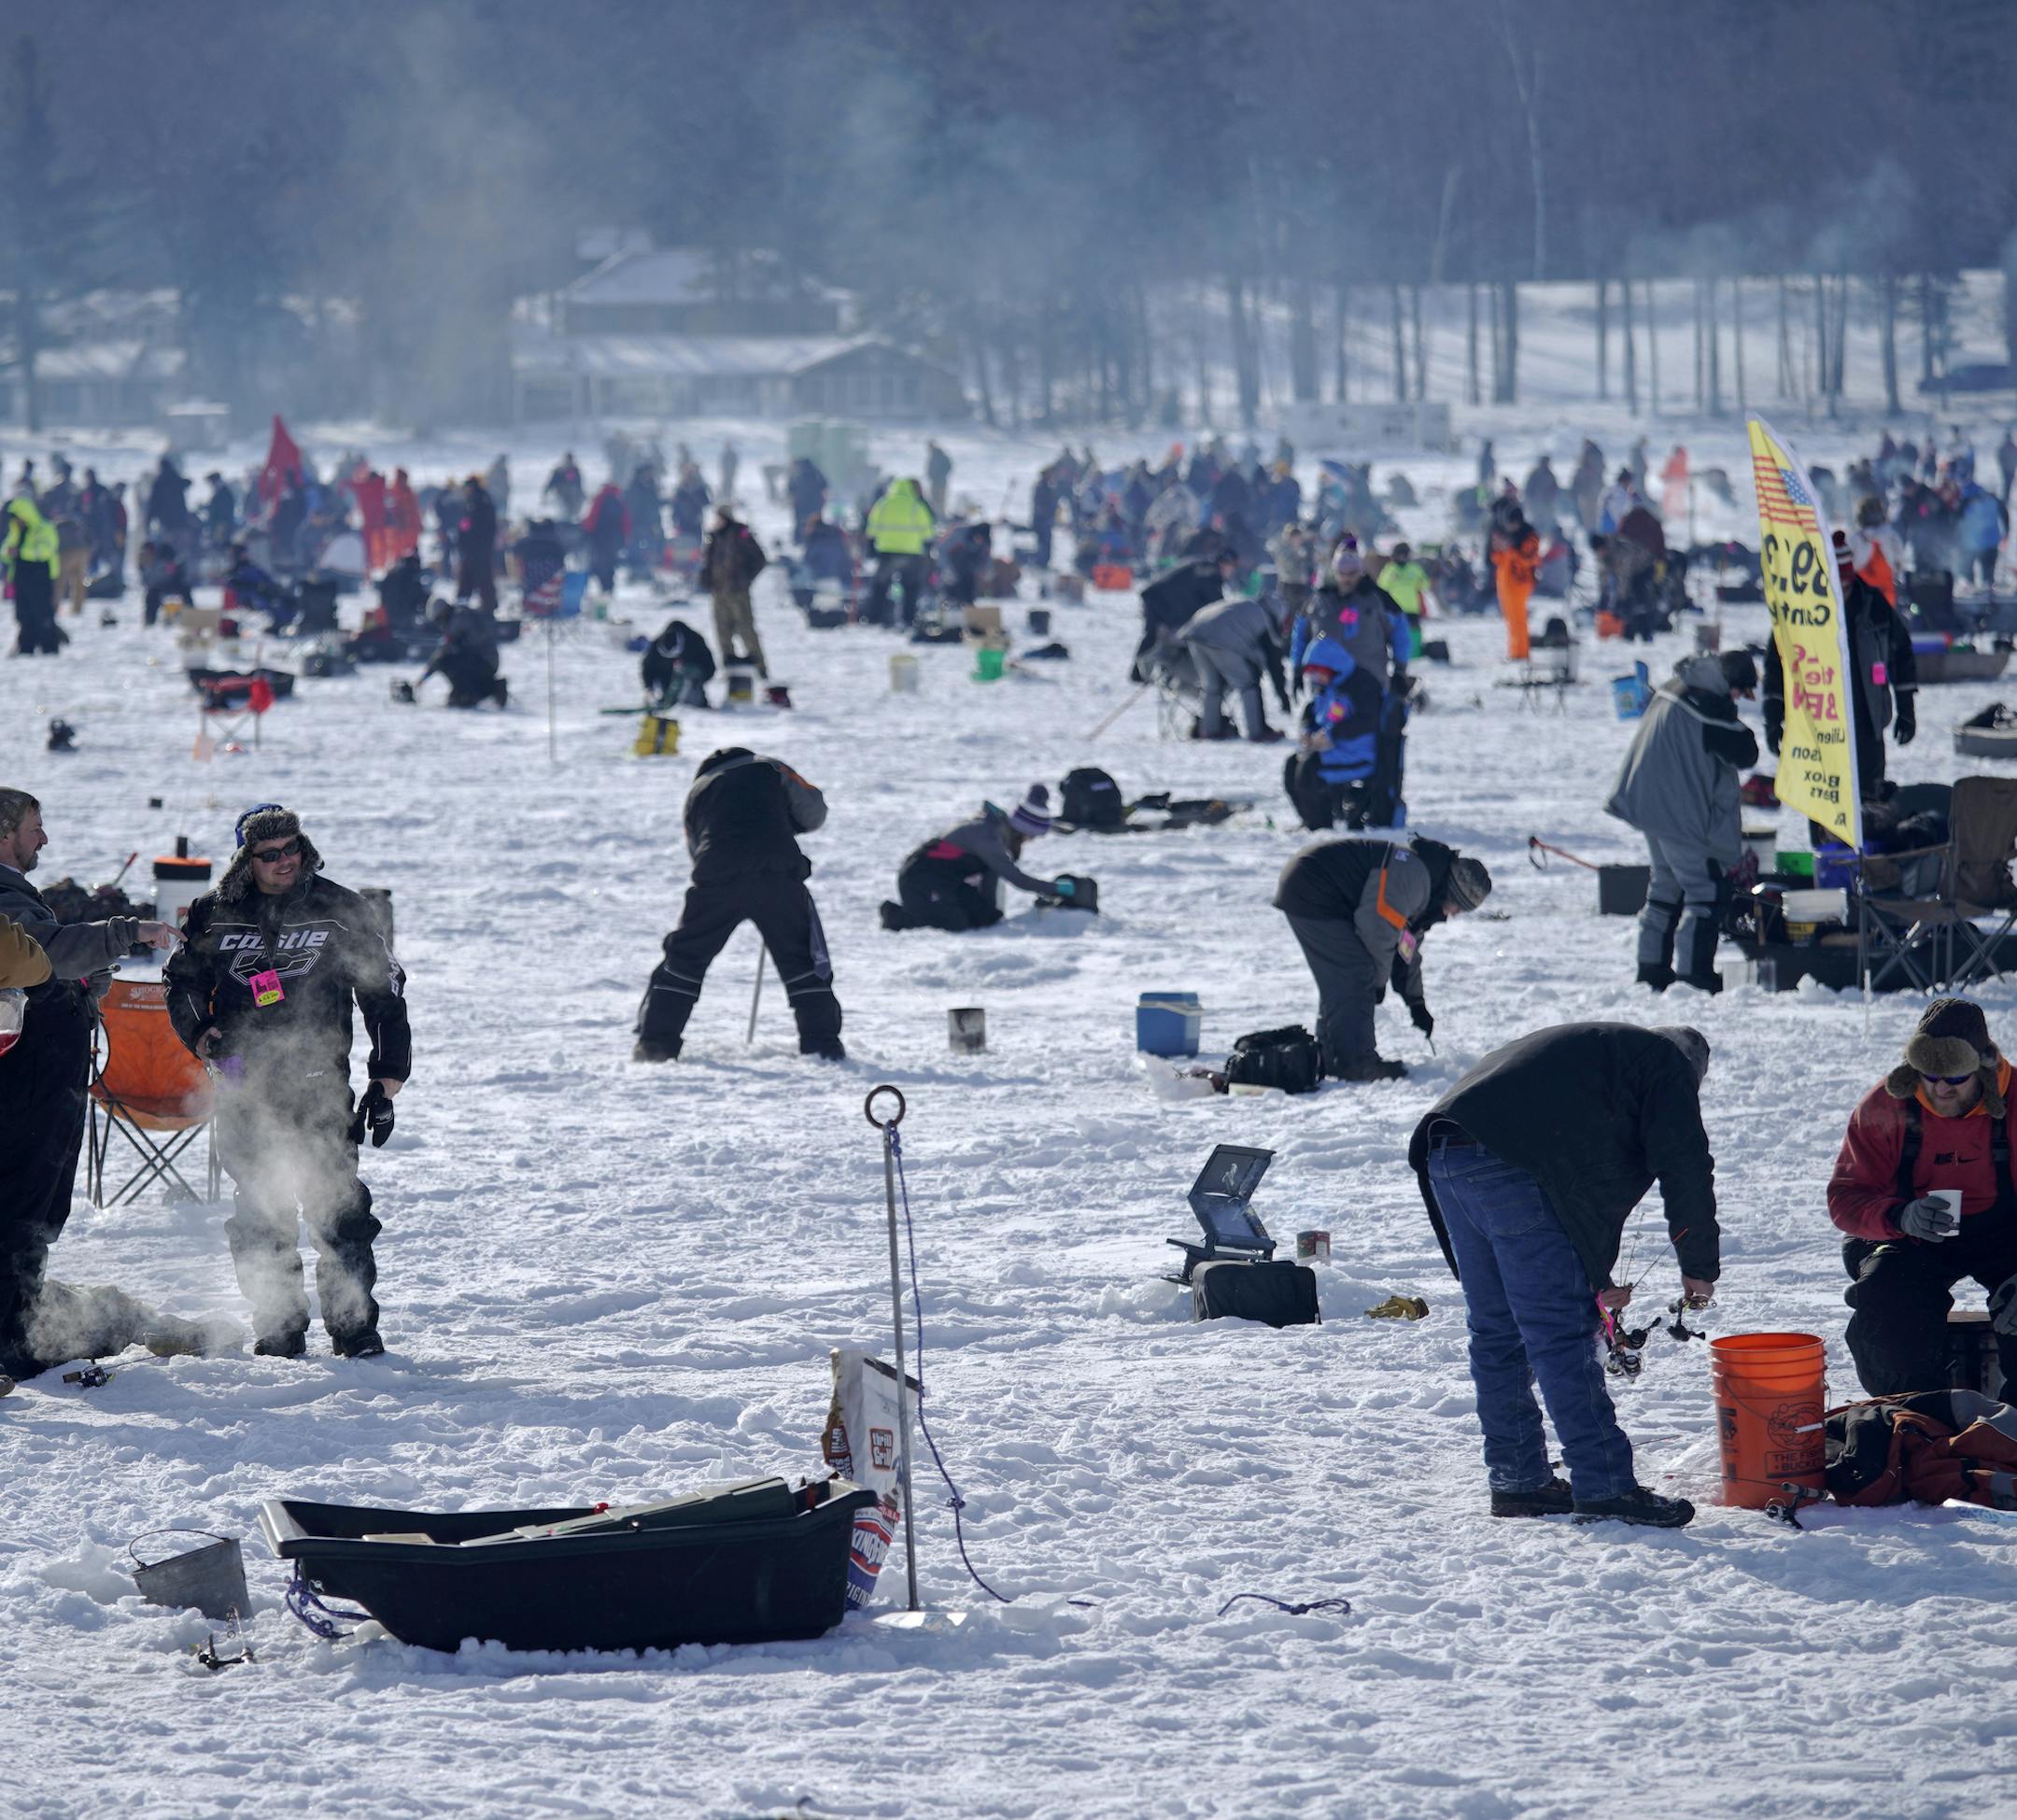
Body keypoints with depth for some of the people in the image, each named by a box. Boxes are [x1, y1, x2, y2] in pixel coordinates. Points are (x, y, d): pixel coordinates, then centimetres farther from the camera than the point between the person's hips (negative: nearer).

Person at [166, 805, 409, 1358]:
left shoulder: (340, 910, 4)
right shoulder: (214, 917, 7)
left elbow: (383, 994, 9)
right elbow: (182, 984, 18)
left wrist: (385, 1084, 5)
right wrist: (206, 1038, -2)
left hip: (320, 1086, -2)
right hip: (244, 1091, 2)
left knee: (337, 1208, -9)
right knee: (260, 1214, 3)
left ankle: (355, 1328, -3)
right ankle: (278, 1329, 12)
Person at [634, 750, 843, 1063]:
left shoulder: (697, 791, 29)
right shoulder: (769, 768, 22)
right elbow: (814, 813, 16)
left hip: (716, 879, 1)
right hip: (778, 873, -1)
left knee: (686, 956, 14)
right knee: (801, 959, 10)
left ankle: (656, 1043, 10)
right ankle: (821, 1043, 4)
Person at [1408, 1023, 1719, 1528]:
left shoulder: (1580, 1048, 38)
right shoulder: (1667, 1060, 14)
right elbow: (1684, 1165, 2)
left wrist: (1596, 1281, 36)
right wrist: (1699, 1268, 11)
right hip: (1511, 1165, -8)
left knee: (1496, 1333, 16)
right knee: (1561, 1335, -7)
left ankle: (1516, 1479, 22)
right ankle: (1604, 1487, -8)